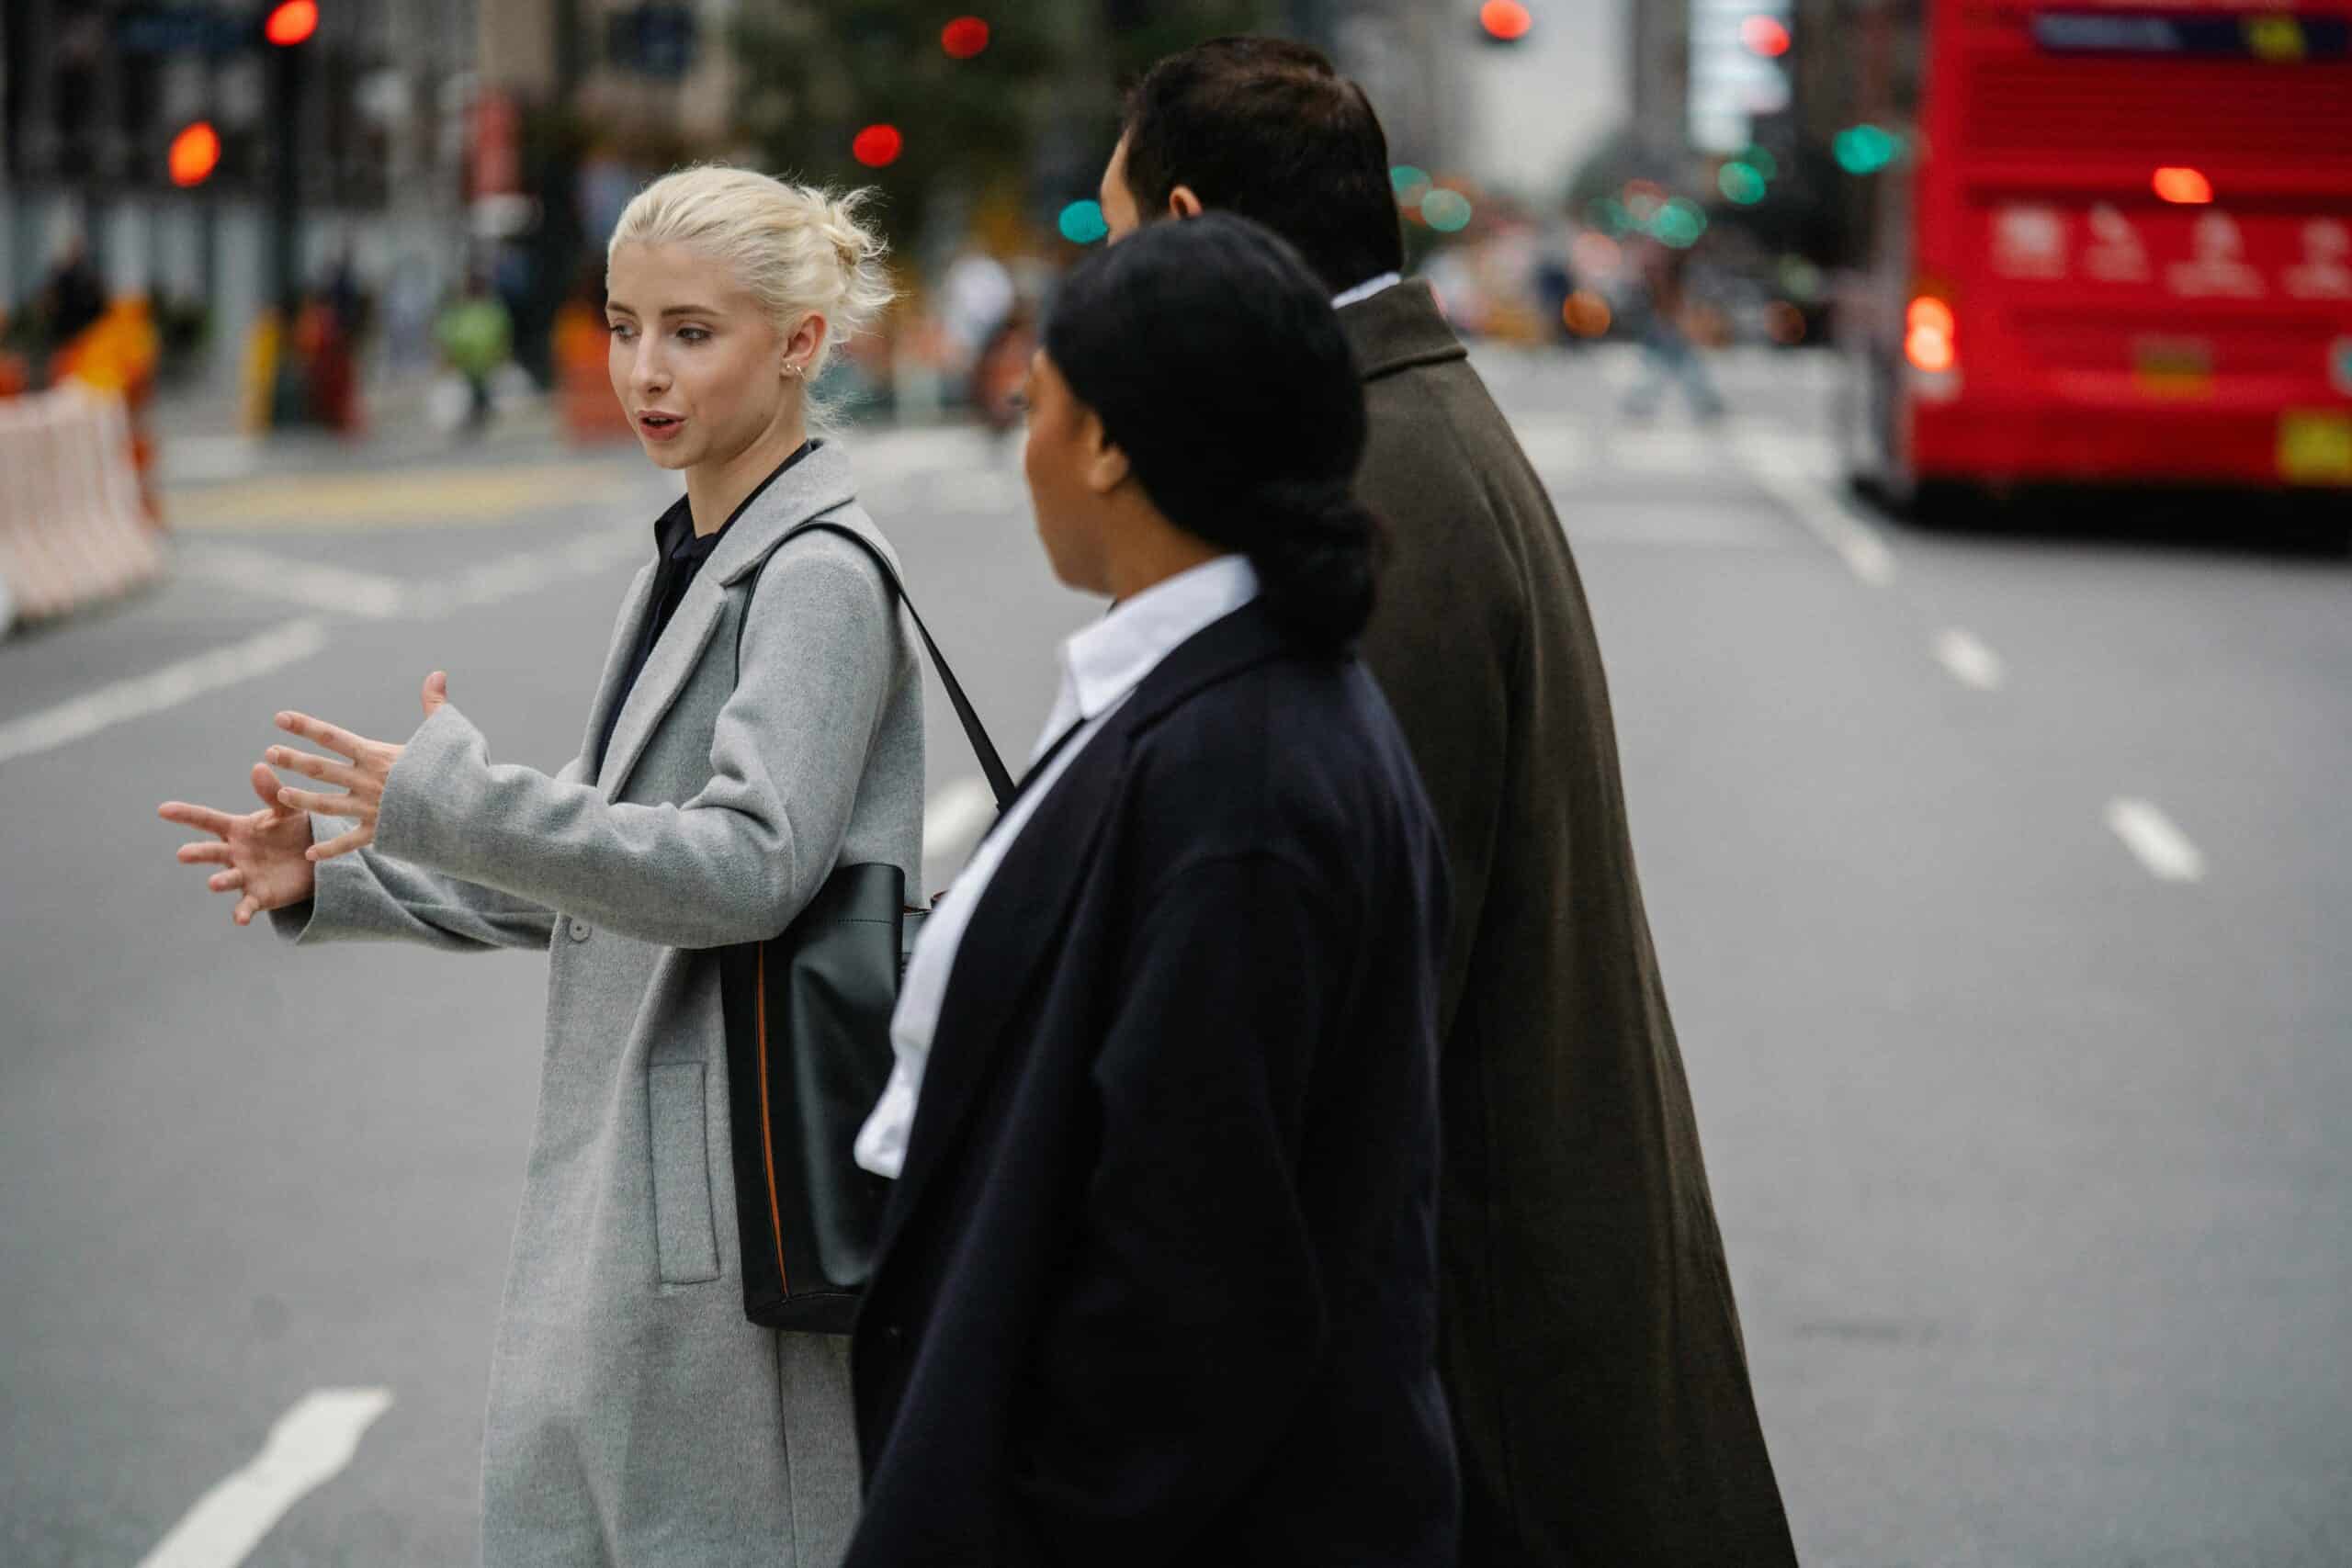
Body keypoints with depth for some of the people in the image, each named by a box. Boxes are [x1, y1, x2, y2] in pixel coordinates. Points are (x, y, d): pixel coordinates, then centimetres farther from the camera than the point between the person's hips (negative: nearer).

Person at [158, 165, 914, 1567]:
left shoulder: (819, 574, -13)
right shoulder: (687, 561, 17)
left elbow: (750, 869, -23)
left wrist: (447, 802, -25)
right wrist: (331, 887, 10)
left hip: (733, 1190, -9)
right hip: (620, 1179, 9)